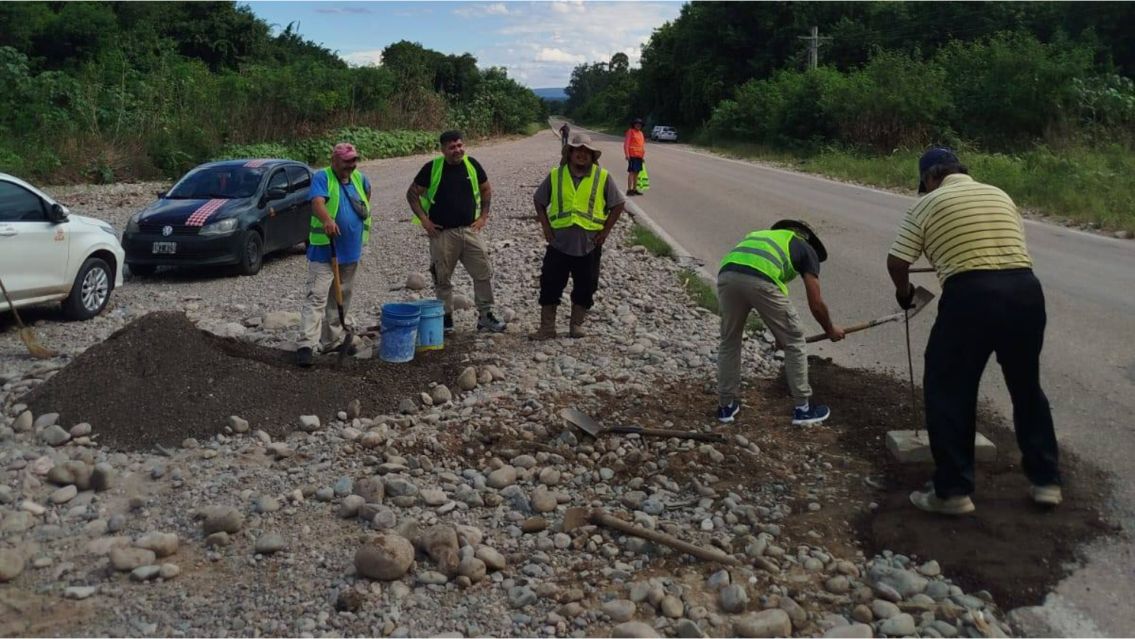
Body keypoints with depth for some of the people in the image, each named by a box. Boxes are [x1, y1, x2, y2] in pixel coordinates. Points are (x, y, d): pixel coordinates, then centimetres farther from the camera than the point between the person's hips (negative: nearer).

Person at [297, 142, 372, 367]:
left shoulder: (359, 178, 9)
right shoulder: (322, 178, -11)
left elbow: (367, 191, 34)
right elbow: (317, 203, -30)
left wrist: (364, 213, 25)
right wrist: (327, 220, -50)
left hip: (351, 251, 7)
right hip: (324, 250, -7)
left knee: (341, 298, 16)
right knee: (316, 297, -11)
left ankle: (332, 339, 28)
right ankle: (306, 345, -14)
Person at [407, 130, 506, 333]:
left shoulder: (472, 165, 1)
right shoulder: (432, 168, -6)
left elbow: (486, 190, 16)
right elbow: (412, 194, 1)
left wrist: (483, 216, 6)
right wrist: (424, 219, -7)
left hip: (470, 230, 2)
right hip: (442, 233, -2)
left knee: (484, 273, 0)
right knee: (442, 278, 7)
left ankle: (485, 314, 12)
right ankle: (446, 318, 20)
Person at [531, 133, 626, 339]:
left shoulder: (602, 177, -2)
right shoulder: (555, 175, 1)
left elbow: (618, 204, 4)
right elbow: (539, 201, 11)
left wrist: (605, 231, -1)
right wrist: (546, 228, 3)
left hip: (589, 244, 0)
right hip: (559, 243, 0)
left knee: (585, 288, 9)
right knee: (550, 285, 3)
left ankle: (576, 325, 26)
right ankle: (547, 328, 13)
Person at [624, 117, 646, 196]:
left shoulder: (641, 133, 16)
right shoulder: (630, 131, -5)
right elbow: (626, 143, -10)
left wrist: (643, 155, 16)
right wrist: (627, 154, -16)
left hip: (639, 156, 7)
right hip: (632, 156, -7)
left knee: (637, 173, 11)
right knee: (632, 172, -9)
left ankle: (634, 189, 18)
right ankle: (629, 190, -9)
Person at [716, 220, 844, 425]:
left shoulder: (761, 236, 41)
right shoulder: (807, 249, 27)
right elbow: (815, 304, 19)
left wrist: (779, 333, 58)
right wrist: (830, 330, 40)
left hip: (727, 275, 5)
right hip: (760, 281, -4)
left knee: (729, 342, 27)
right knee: (794, 342, 17)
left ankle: (726, 406, 31)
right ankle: (803, 408, 26)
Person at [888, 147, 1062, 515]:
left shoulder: (928, 204, 7)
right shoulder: (1000, 195, 21)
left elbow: (896, 262, 6)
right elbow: (1015, 247, 24)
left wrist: (904, 291, 26)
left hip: (971, 296, -5)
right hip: (1025, 291, 5)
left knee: (948, 391, 6)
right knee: (1026, 387, 20)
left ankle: (953, 491, 8)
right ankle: (1046, 481, 27)